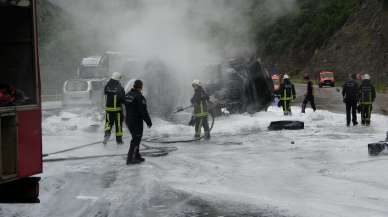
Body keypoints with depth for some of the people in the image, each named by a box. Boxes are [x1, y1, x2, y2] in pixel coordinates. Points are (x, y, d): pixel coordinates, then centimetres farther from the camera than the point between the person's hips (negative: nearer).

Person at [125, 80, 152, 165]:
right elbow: (143, 111, -19)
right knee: (136, 139, 0)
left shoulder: (128, 95, 5)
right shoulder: (139, 97, -20)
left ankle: (137, 156, 27)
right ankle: (130, 159, 0)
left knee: (136, 138, 20)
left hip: (128, 120, 8)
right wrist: (149, 122, -10)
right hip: (137, 122, -8)